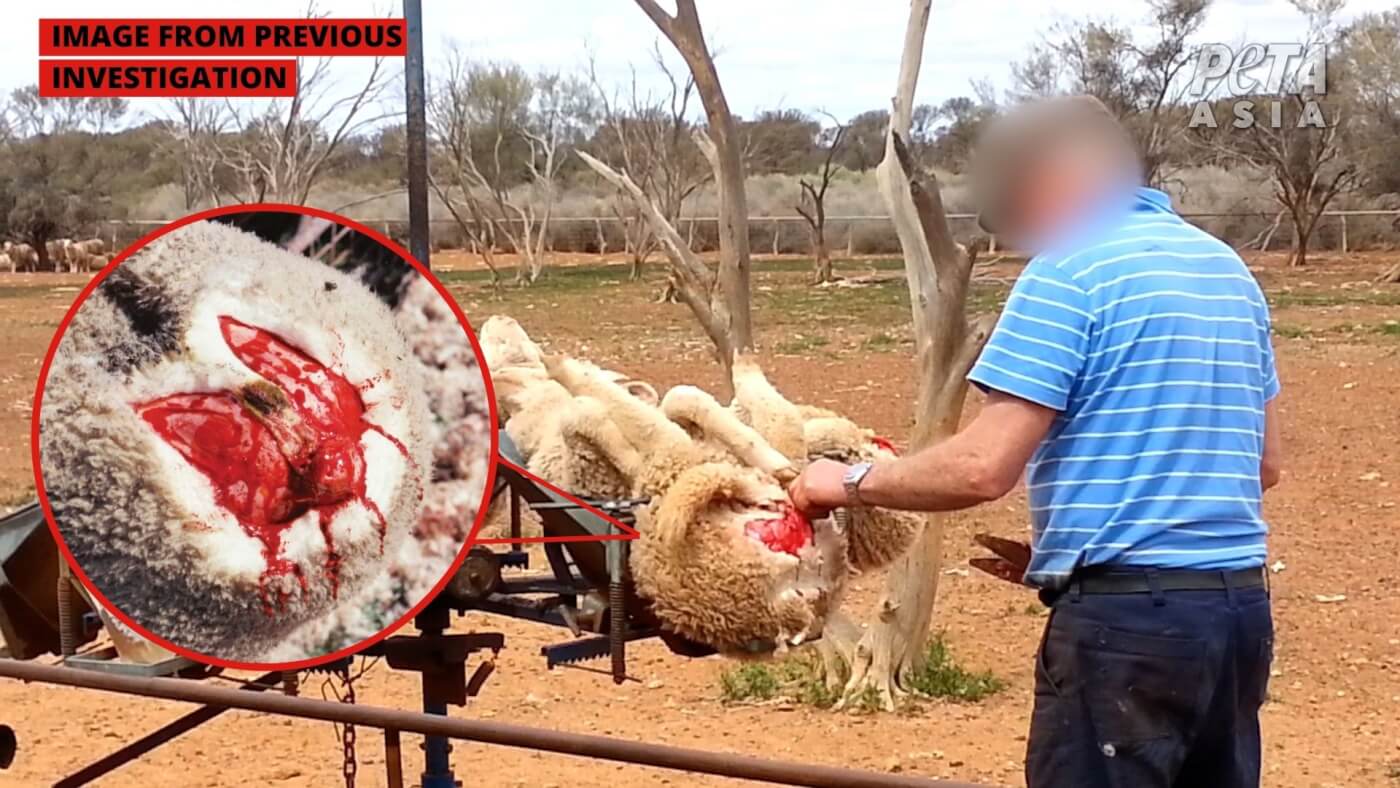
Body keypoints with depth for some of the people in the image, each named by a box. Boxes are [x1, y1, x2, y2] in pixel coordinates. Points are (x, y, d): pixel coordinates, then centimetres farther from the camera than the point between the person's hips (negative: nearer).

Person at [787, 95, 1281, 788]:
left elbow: (984, 468, -17)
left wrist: (851, 483, -1)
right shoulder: (1229, 270, 15)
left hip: (1125, 614, -8)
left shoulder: (1070, 271, -9)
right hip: (1241, 605, 8)